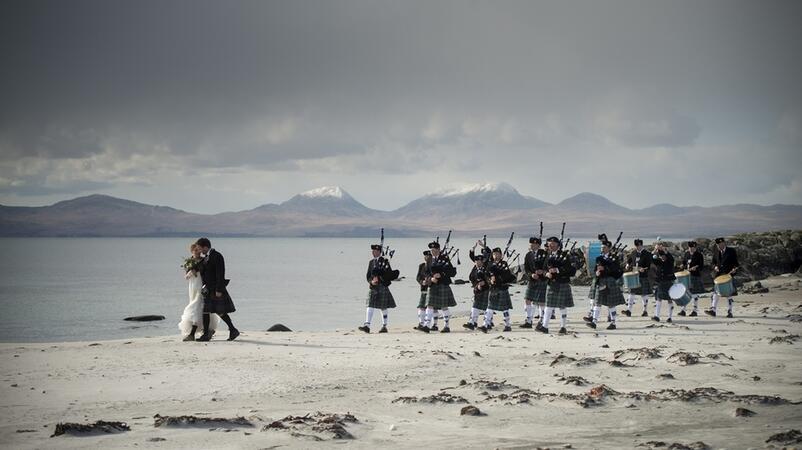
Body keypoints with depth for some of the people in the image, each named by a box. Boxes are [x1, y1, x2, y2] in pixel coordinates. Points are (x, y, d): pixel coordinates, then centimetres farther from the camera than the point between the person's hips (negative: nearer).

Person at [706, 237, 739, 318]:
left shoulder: (731, 251, 0)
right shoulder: (716, 252, 10)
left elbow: (735, 263, 3)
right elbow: (713, 262, 15)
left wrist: (734, 269, -16)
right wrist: (715, 267, -6)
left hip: (728, 275, -3)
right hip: (718, 275, 3)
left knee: (729, 294, 1)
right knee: (716, 293, -3)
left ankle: (729, 312, 5)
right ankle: (713, 310, -5)